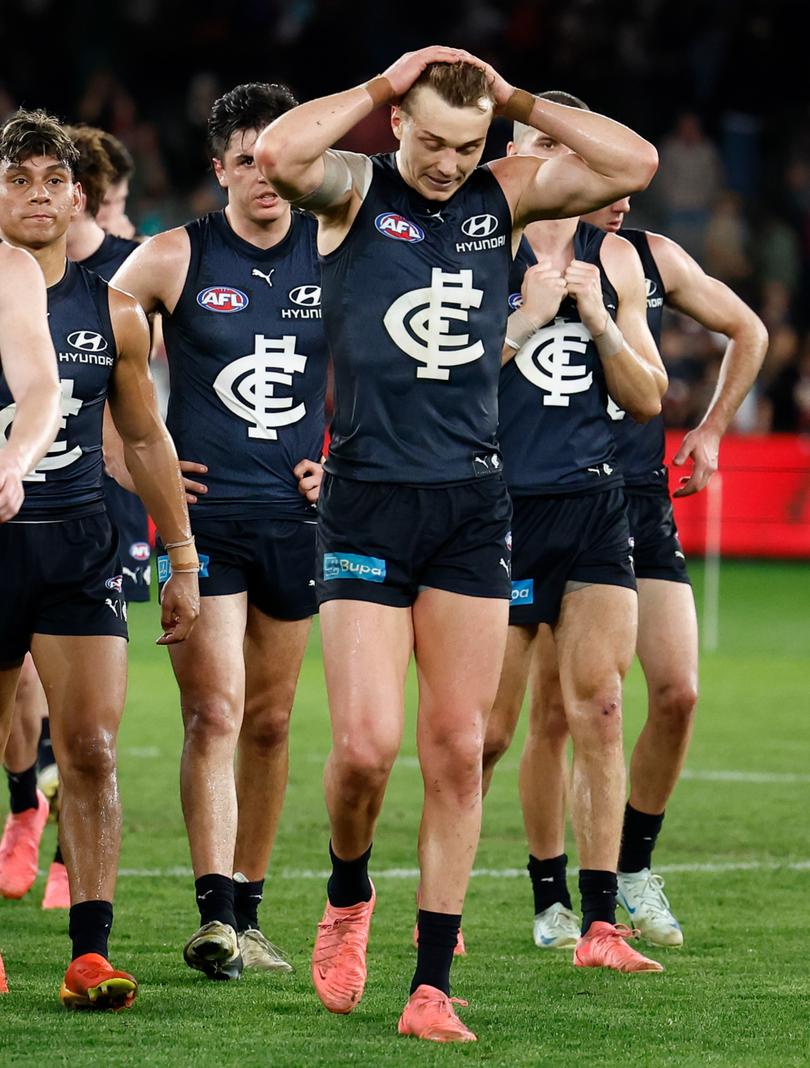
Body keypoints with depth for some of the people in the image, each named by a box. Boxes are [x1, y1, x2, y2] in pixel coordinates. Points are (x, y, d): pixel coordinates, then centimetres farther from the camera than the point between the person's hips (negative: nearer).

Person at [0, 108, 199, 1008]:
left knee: (91, 747, -10)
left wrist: (182, 561, 15)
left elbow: (145, 438, 15)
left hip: (78, 545, 1)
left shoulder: (112, 314, 5)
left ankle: (91, 952, -10)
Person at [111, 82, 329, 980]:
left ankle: (246, 911, 20)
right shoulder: (175, 258, -4)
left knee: (269, 721, 10)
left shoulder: (333, 257, 4)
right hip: (202, 511, -4)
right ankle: (214, 918, -19)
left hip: (296, 514, 4)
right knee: (215, 713, -14)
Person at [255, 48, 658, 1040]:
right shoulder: (355, 191, -1)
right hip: (367, 501, -3)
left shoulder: (504, 194, 8)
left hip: (473, 505, 3)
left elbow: (633, 163, -2)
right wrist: (383, 84, -12)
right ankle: (348, 894, 21)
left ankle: (432, 986, 6)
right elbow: (277, 153, -23)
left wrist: (517, 100, -3)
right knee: (367, 743, -11)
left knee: (457, 751, 1)